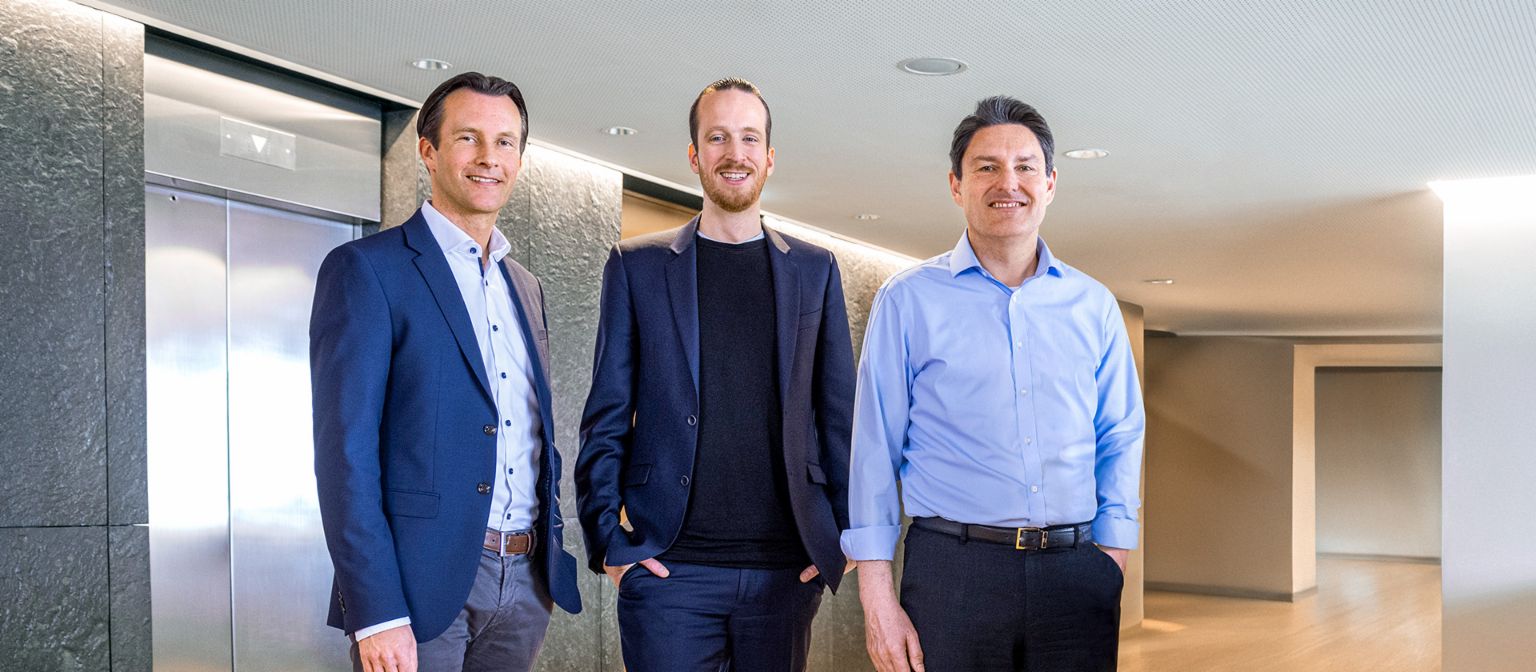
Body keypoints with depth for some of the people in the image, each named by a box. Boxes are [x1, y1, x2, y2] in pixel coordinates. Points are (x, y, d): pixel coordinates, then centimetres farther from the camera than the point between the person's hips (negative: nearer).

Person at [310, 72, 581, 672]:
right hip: (420, 584, -6)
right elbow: (345, 449, -12)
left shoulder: (525, 287, 15)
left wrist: (554, 555, 10)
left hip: (527, 581, 6)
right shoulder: (365, 269, -6)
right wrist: (376, 612, -18)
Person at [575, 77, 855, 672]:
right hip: (669, 567, -1)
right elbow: (607, 418, 4)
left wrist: (847, 533, 1)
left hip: (787, 570, 2)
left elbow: (839, 415, 9)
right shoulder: (636, 266, 6)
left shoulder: (815, 270, 11)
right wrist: (607, 540, -5)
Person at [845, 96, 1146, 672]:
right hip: (954, 574, -2)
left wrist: (1111, 555, 2)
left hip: (1076, 576, 3)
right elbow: (875, 452, 0)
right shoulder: (908, 301, 2)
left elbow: (1120, 441, 14)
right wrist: (876, 596, -5)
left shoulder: (1093, 305, 10)